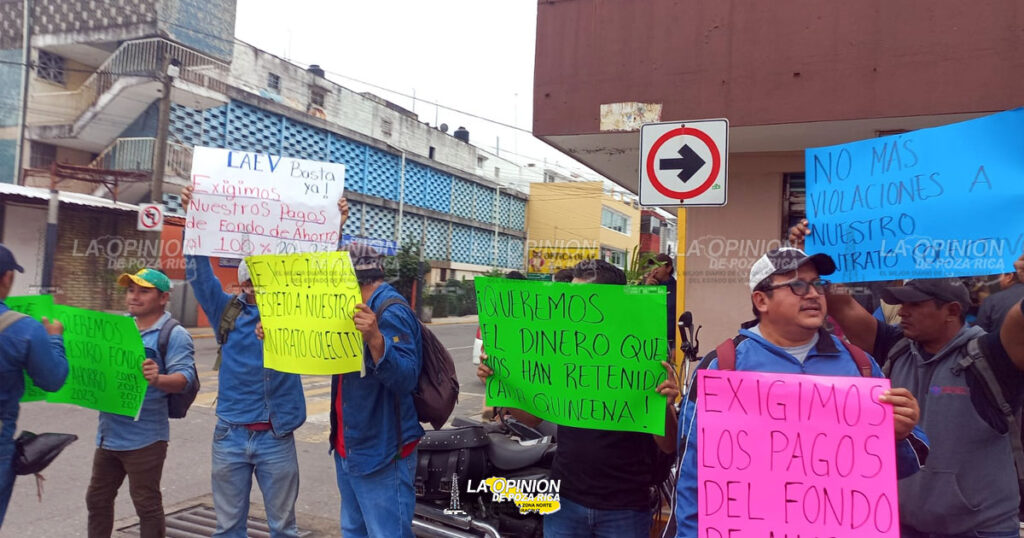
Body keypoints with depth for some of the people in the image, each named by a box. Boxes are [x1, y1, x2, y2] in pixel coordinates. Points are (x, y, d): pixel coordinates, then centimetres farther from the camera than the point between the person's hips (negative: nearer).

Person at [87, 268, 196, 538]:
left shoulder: (174, 335, -11)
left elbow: (184, 378, -21)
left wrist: (158, 379, -41)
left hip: (144, 438, -7)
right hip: (109, 433, 8)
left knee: (147, 505, 4)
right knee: (97, 499, 20)